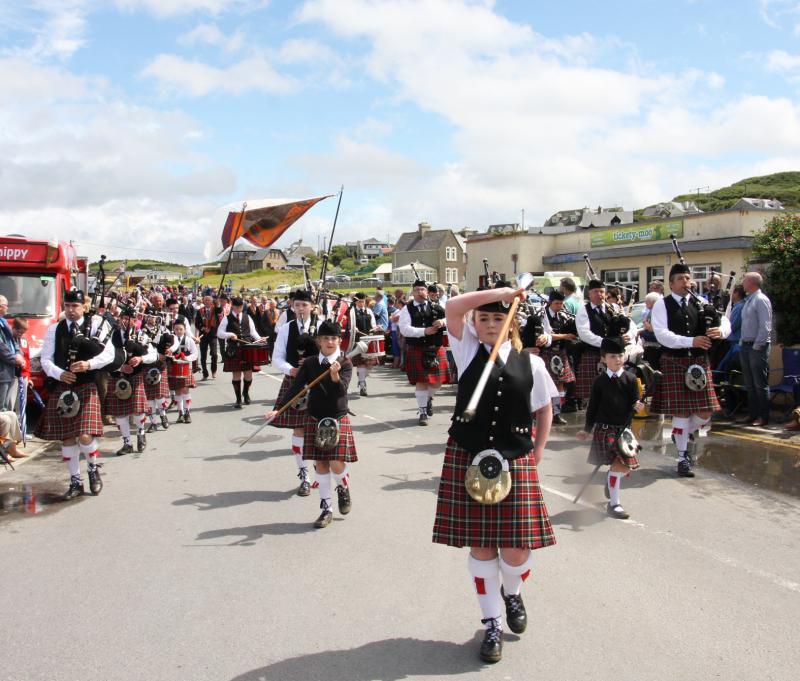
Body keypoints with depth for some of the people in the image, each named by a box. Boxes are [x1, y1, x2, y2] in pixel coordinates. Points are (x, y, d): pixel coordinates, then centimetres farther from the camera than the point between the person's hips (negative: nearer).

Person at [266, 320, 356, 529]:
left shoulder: (345, 364, -7)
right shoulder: (310, 363, -1)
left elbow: (341, 390, -21)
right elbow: (295, 388, -5)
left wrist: (335, 376, -40)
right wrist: (278, 408, -16)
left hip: (338, 420, -2)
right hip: (315, 420, 3)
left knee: (336, 464, -9)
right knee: (320, 464, 6)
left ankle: (343, 489, 26)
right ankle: (326, 509, 19)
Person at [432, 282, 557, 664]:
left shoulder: (530, 363, 1)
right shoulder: (468, 350, 0)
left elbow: (544, 409, 12)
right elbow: (453, 308, -16)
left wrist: (537, 452, 5)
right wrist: (499, 291, -15)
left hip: (515, 461, 0)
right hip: (467, 459, 0)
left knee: (516, 548, 0)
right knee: (479, 545, 7)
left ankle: (512, 592, 37)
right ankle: (492, 624, 25)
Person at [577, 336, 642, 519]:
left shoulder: (630, 379, 2)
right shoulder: (600, 381, 1)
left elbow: (635, 402, 0)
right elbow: (593, 406, 5)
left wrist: (626, 426, -16)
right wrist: (587, 429, 4)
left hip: (624, 428, 3)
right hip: (605, 428, -3)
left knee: (629, 466, 5)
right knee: (618, 463, -13)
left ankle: (611, 483, 38)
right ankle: (614, 504, -1)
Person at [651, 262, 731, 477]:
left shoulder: (701, 304, 9)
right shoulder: (662, 305, -3)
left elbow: (725, 322, 5)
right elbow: (662, 335, -15)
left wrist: (720, 330, -20)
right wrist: (691, 341, -24)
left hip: (699, 362, 4)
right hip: (674, 362, -4)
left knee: (705, 412, 3)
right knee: (681, 411, -1)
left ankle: (683, 436, 33)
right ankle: (683, 457, 13)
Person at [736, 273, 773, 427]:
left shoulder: (761, 300, -13)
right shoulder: (748, 301, 14)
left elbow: (765, 326, -18)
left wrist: (757, 346, -18)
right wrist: (742, 342, 14)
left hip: (757, 347, -9)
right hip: (745, 345, 9)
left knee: (760, 384, -2)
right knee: (749, 384, 13)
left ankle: (763, 417, 5)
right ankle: (752, 414, 21)